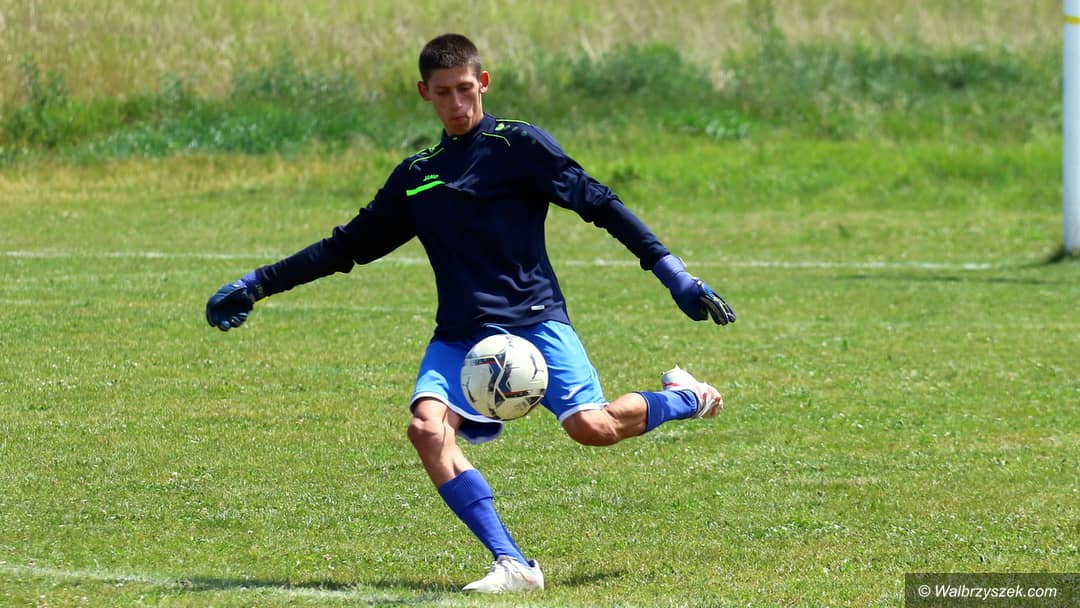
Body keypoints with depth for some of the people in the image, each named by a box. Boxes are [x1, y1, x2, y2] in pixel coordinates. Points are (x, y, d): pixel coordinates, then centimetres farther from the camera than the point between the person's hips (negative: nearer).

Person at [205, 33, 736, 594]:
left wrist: (674, 274, -6)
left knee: (593, 427, -23)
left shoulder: (519, 145, 2)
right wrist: (257, 285, 23)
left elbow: (598, 203, 0)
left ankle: (685, 399, 11)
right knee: (427, 426, -25)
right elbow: (348, 245, 25)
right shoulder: (415, 176, 17)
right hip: (459, 336, 4)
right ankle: (512, 565, -27)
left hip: (533, 320, -4)